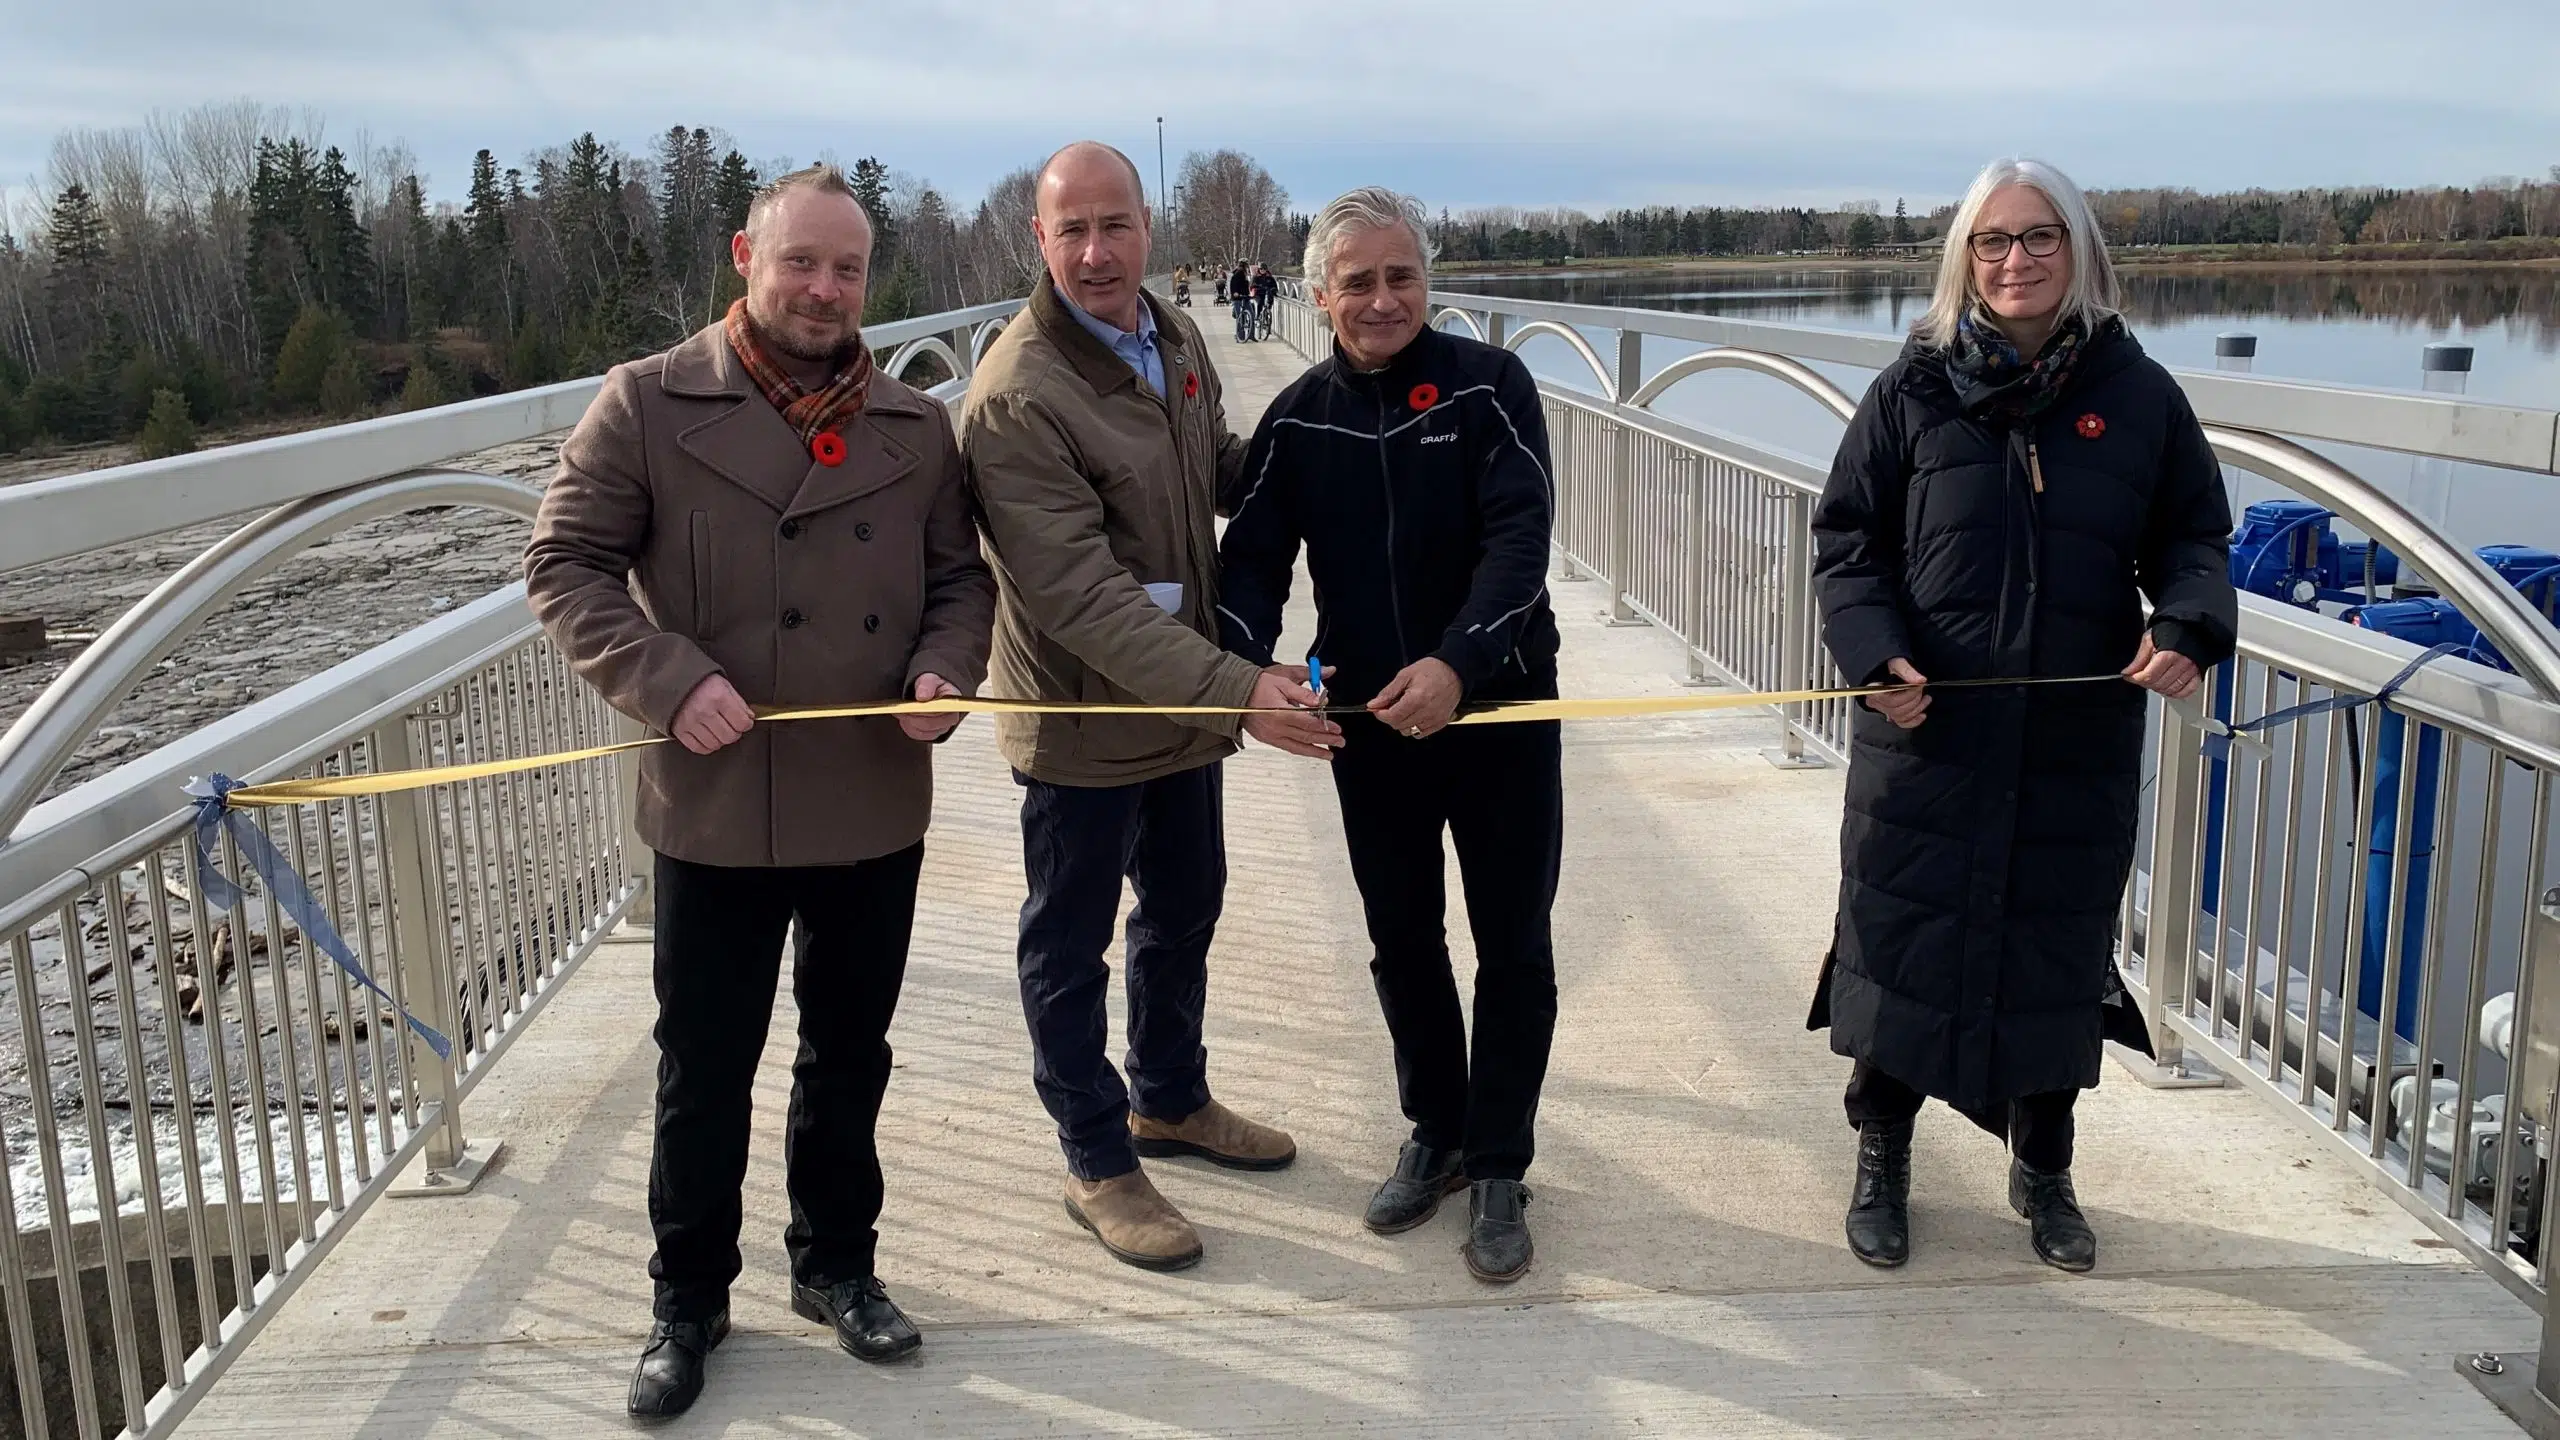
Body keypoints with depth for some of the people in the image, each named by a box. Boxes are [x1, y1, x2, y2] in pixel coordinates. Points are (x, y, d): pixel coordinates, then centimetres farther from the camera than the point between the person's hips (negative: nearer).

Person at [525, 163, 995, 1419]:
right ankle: (688, 1298, 31)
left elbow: (960, 577, 11)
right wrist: (669, 680, -20)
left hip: (875, 809, 3)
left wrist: (946, 668, -9)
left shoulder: (917, 425, 5)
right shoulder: (648, 403, -5)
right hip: (718, 811, -3)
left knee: (850, 1056, 18)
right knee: (704, 1073, 11)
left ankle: (836, 1265, 38)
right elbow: (565, 564, -6)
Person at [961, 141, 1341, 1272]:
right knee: (1071, 945, 10)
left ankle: (1170, 1100, 46)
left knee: (1185, 910, 23)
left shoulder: (1174, 335, 1)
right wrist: (1236, 687, -37)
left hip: (1188, 701, 8)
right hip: (1082, 715, -8)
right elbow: (1081, 597, -31)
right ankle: (1098, 1161, 28)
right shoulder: (1017, 396, -25)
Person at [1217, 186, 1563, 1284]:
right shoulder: (1298, 420, 1)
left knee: (1513, 947, 5)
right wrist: (1250, 661, -23)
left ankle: (1498, 1170, 21)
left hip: (1500, 709, -3)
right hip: (1369, 721, 4)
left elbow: (1521, 540, -19)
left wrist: (1457, 663, -34)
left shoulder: (1488, 386, -10)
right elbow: (1250, 558, -3)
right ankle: (1435, 1134, 35)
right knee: (1402, 942, 15)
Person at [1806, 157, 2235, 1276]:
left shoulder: (2139, 396, 2)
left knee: (2059, 953, 12)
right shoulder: (1914, 389, -1)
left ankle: (2043, 1171, 33)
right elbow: (1845, 540, 1)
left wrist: (2190, 628, -13)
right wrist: (1876, 649, -15)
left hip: (2079, 749, 1)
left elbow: (2195, 538, 7)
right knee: (1900, 942, 6)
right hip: (1925, 735, -1)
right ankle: (1881, 1158, 28)